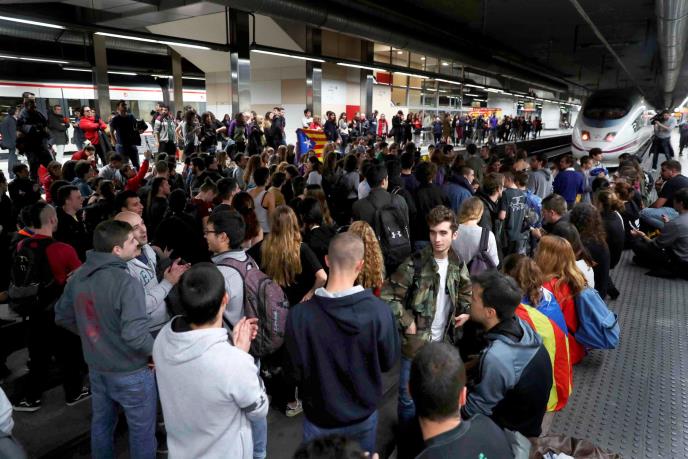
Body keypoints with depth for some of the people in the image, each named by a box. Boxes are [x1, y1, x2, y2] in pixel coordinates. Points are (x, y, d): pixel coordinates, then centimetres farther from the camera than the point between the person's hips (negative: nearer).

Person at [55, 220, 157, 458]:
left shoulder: (78, 276, -3)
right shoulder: (127, 283, -28)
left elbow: (62, 316, 9)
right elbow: (135, 335, -34)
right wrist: (156, 352, -17)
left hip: (96, 368, 7)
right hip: (130, 374, -7)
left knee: (101, 423, 27)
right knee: (142, 431, 14)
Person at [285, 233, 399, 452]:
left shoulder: (300, 314, -26)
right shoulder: (379, 310, -24)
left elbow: (296, 371, -13)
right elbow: (388, 362, -8)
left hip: (320, 418, -1)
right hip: (364, 414, 1)